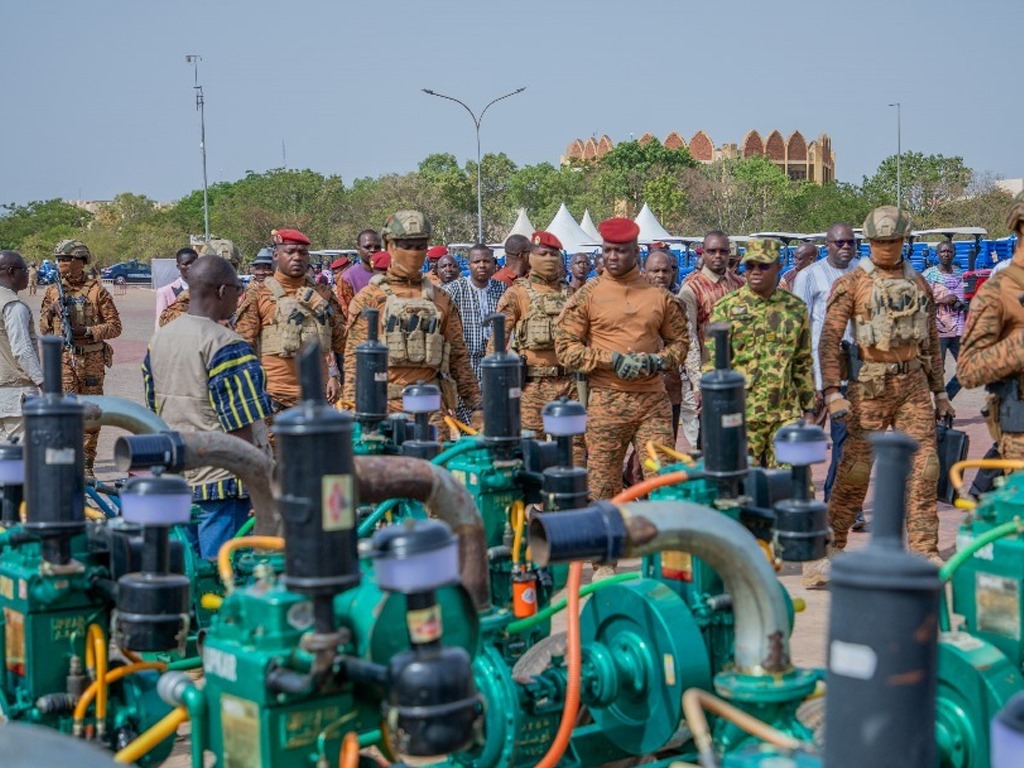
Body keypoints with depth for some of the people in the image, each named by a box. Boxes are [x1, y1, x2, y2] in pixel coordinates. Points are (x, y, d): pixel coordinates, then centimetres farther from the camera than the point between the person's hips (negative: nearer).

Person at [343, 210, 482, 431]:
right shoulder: (368, 299, 3)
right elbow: (355, 358, -2)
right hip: (386, 408, -3)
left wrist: (476, 406, 8)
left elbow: (459, 357, 14)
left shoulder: (441, 301, 13)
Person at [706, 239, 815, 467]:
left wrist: (808, 409, 12)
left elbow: (804, 363, 15)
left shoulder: (796, 308, 9)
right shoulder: (726, 309, -1)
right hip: (741, 415, -2)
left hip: (786, 414, 2)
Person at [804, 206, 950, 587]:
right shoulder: (852, 283, -3)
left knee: (924, 465, 0)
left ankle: (924, 552, 7)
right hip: (870, 384, -4)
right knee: (856, 467, -2)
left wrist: (940, 392, 16)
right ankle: (831, 547, 10)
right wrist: (832, 391, -19)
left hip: (914, 384, 4)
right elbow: (829, 338, -10)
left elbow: (931, 341, 18)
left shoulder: (919, 283, 12)